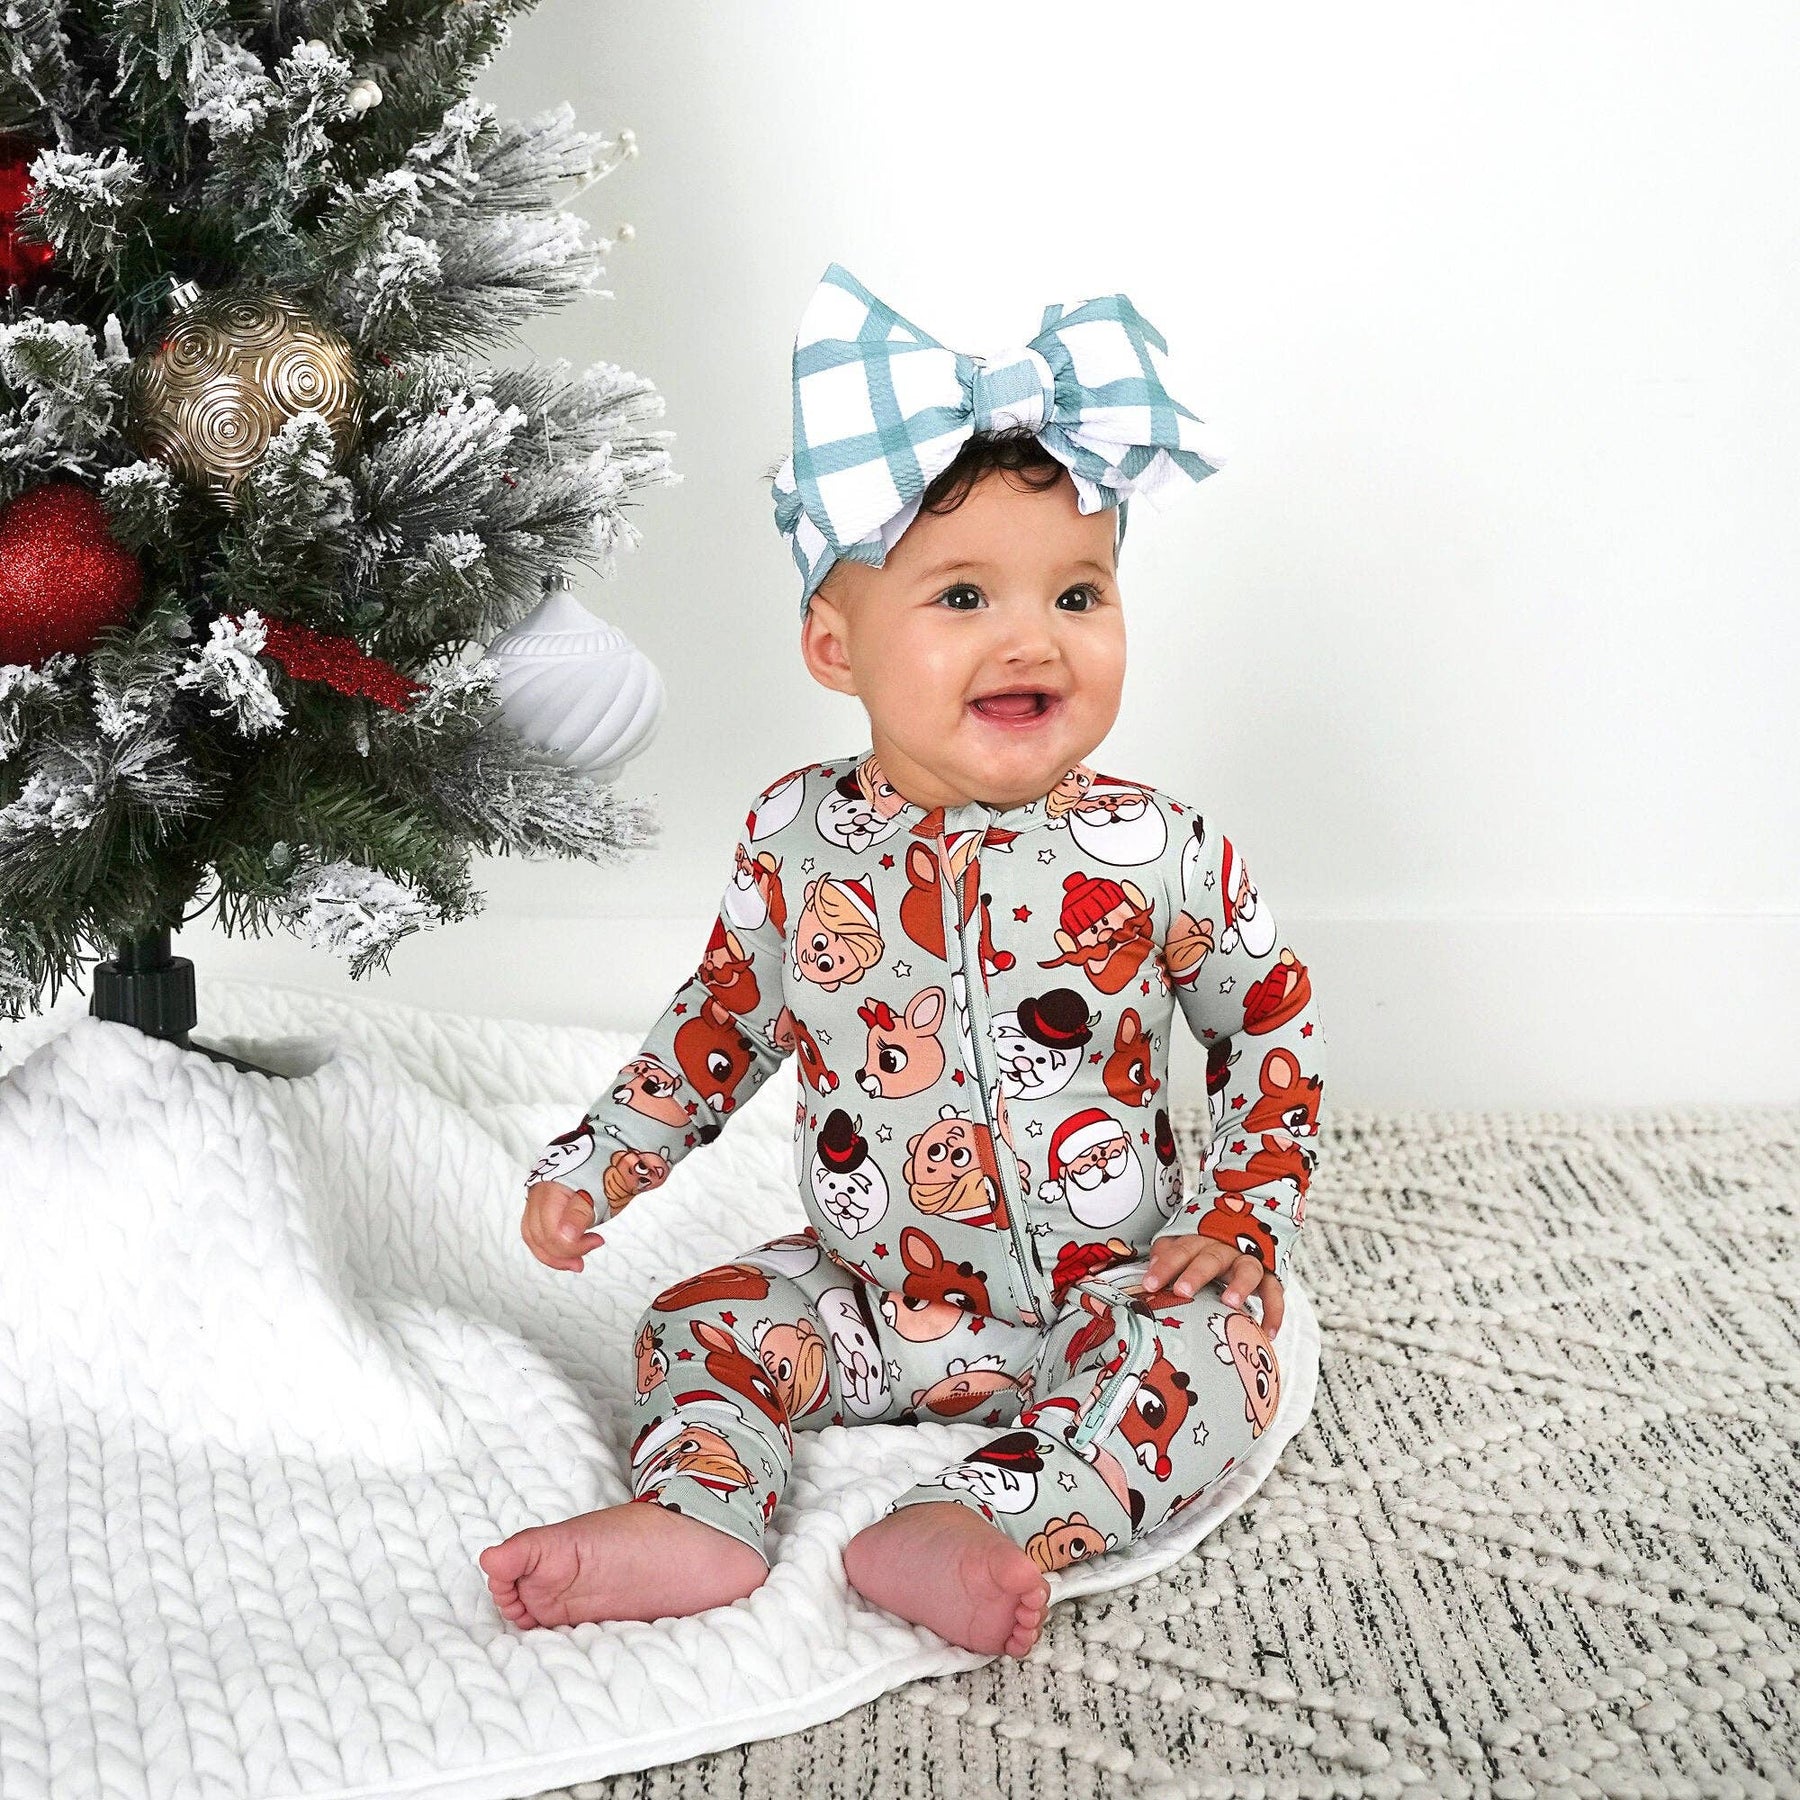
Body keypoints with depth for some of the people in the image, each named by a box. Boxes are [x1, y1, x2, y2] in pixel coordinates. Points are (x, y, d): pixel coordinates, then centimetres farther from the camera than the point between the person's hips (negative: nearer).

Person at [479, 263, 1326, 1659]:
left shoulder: (1155, 852, -13)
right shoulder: (795, 839, -7)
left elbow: (1272, 1020, 2)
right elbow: (725, 1020, 11)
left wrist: (1247, 1216, -7)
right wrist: (598, 1164, 6)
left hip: (1104, 1294, -3)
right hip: (870, 1299, 3)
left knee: (1207, 1360, -28)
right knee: (702, 1326, -9)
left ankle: (979, 1523, -39)